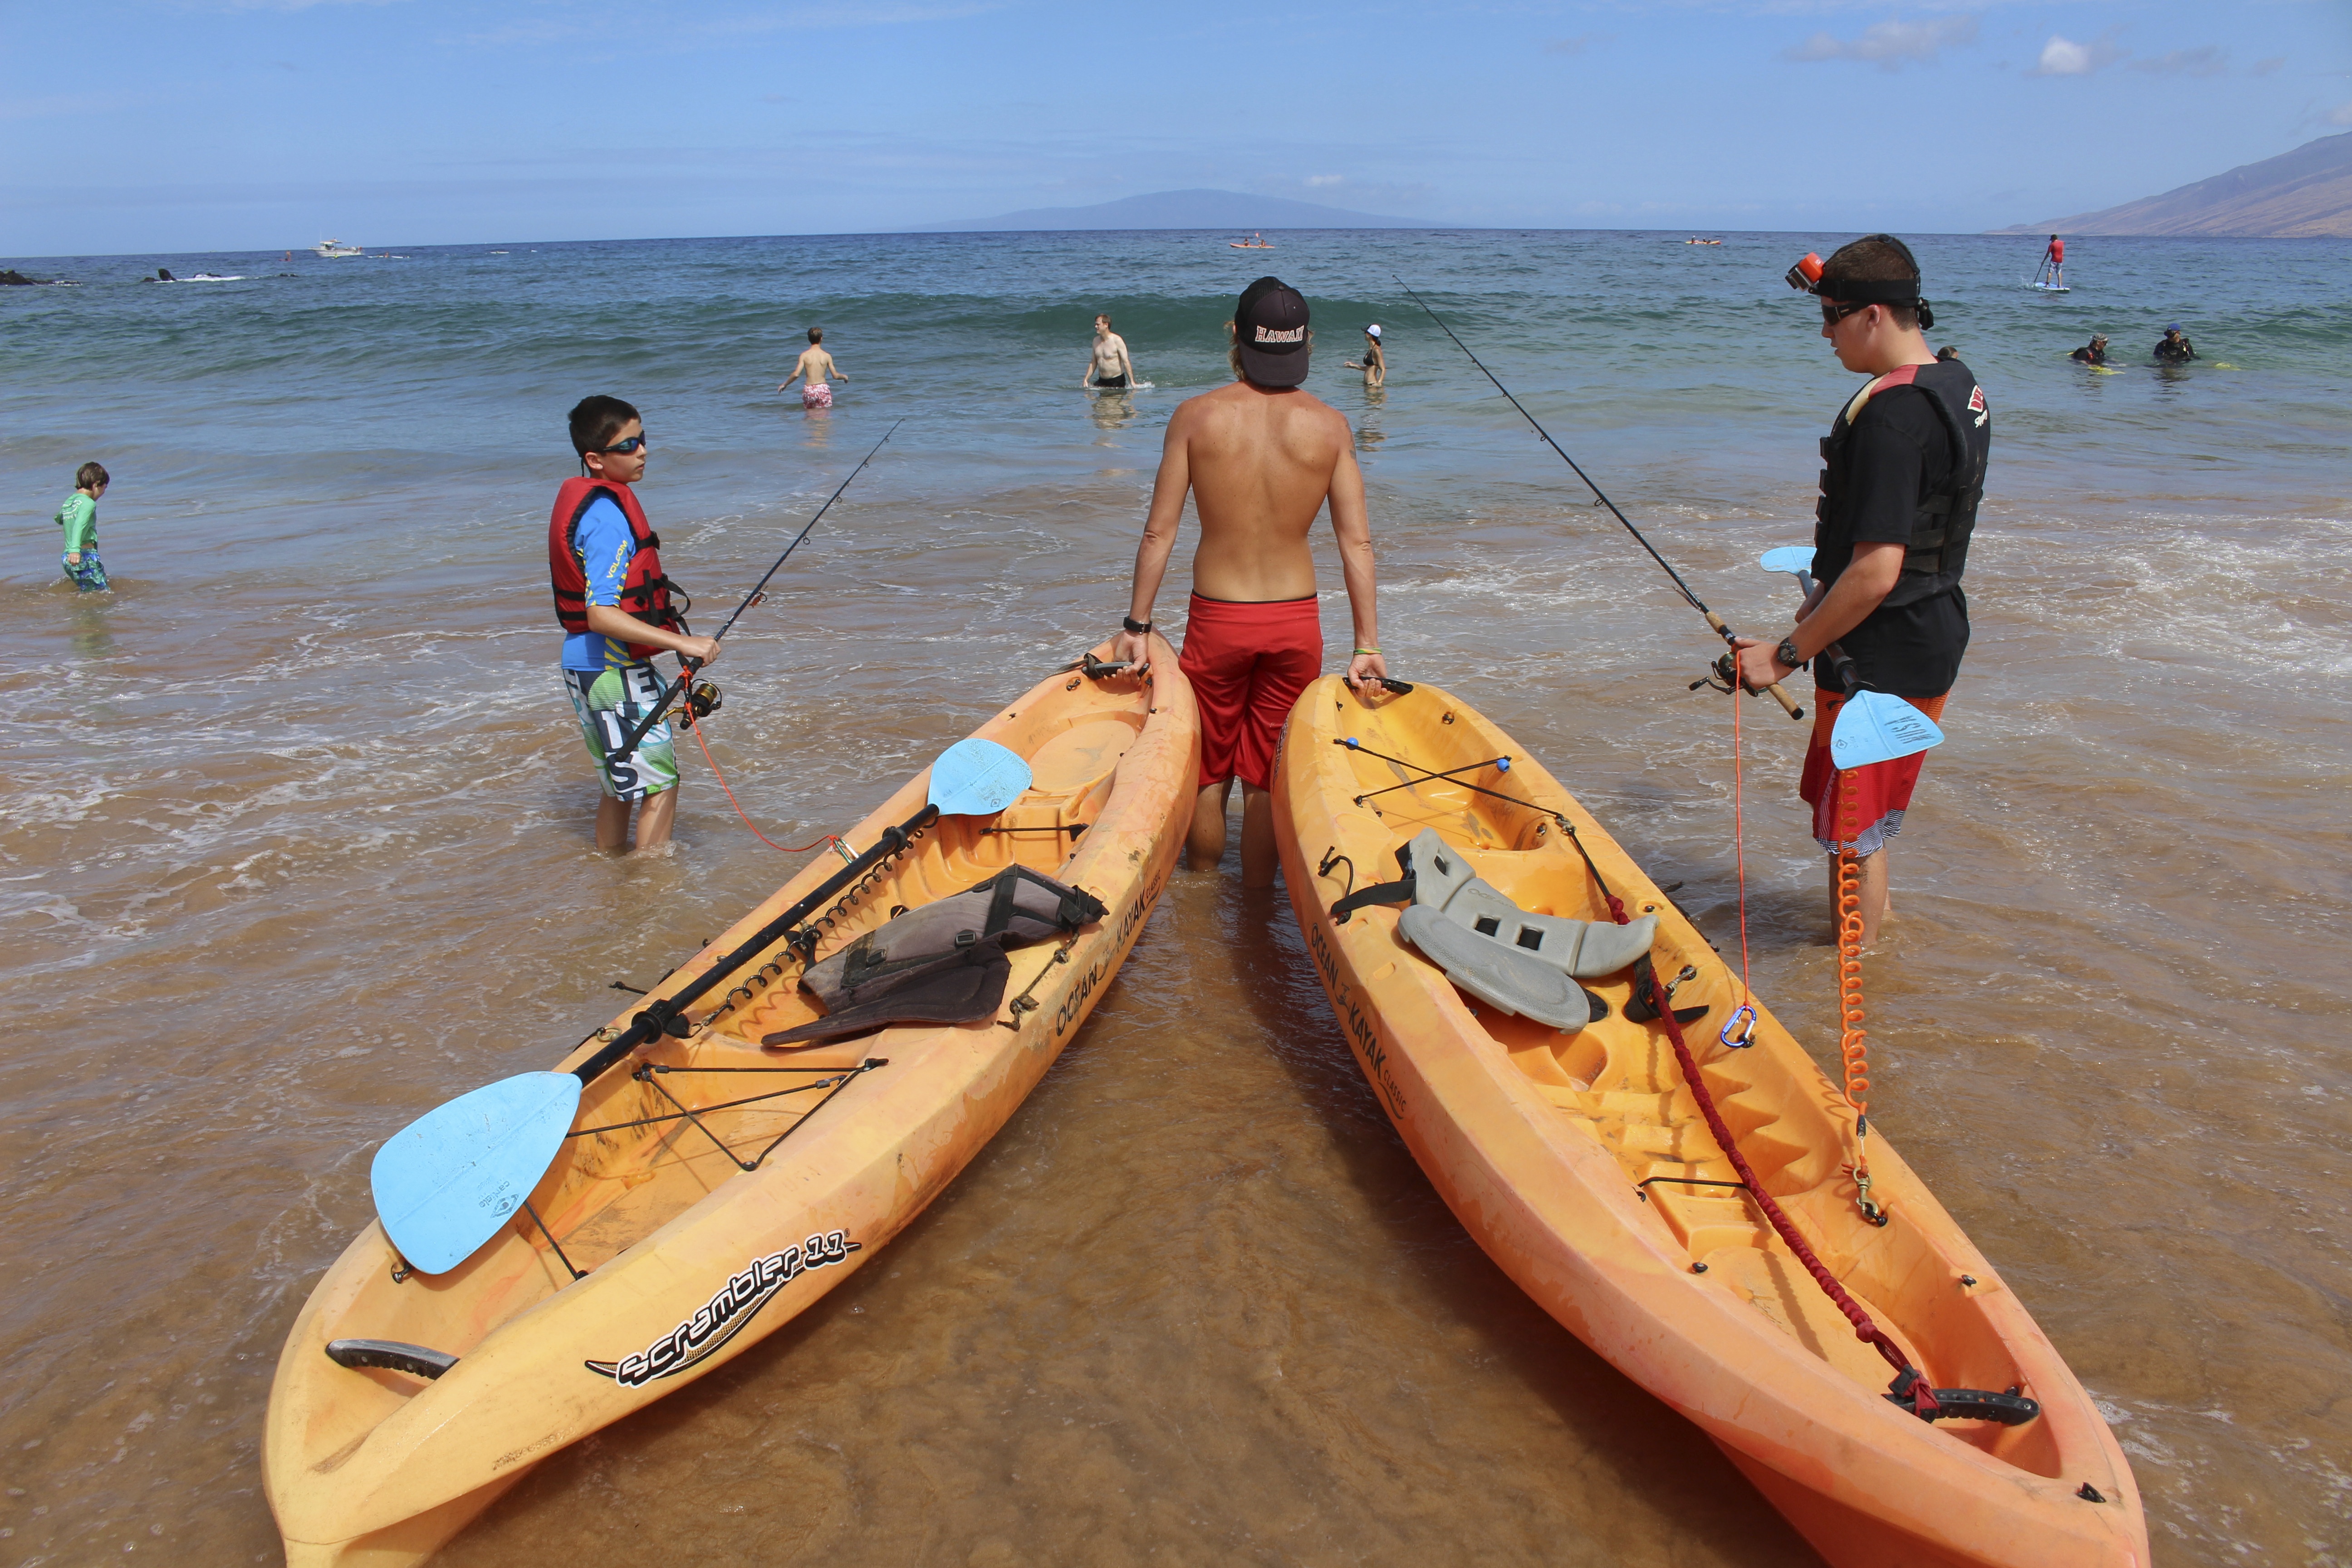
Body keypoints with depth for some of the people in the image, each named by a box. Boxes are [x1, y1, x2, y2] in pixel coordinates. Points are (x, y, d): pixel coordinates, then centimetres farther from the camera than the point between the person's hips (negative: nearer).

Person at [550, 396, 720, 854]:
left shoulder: (579, 498, 8)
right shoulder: (607, 516, -23)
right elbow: (600, 616, -31)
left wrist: (657, 613, 24)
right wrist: (682, 643, -34)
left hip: (585, 664, 10)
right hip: (614, 670, -10)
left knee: (621, 783, 21)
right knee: (660, 784, -1)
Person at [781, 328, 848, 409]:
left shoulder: (804, 355, -2)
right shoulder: (827, 356, 0)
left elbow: (796, 374, -8)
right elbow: (835, 376, 3)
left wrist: (784, 385, 7)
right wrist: (845, 376, 25)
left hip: (809, 390, 0)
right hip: (823, 389, 0)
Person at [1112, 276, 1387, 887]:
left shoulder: (1195, 417, -7)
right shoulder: (1330, 426, -4)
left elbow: (1160, 532, -6)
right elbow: (1357, 543, -6)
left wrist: (1138, 625, 3)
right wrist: (1367, 646, -1)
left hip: (1216, 619, -1)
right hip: (1296, 621, 1)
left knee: (1207, 772, 16)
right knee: (1268, 777, 14)